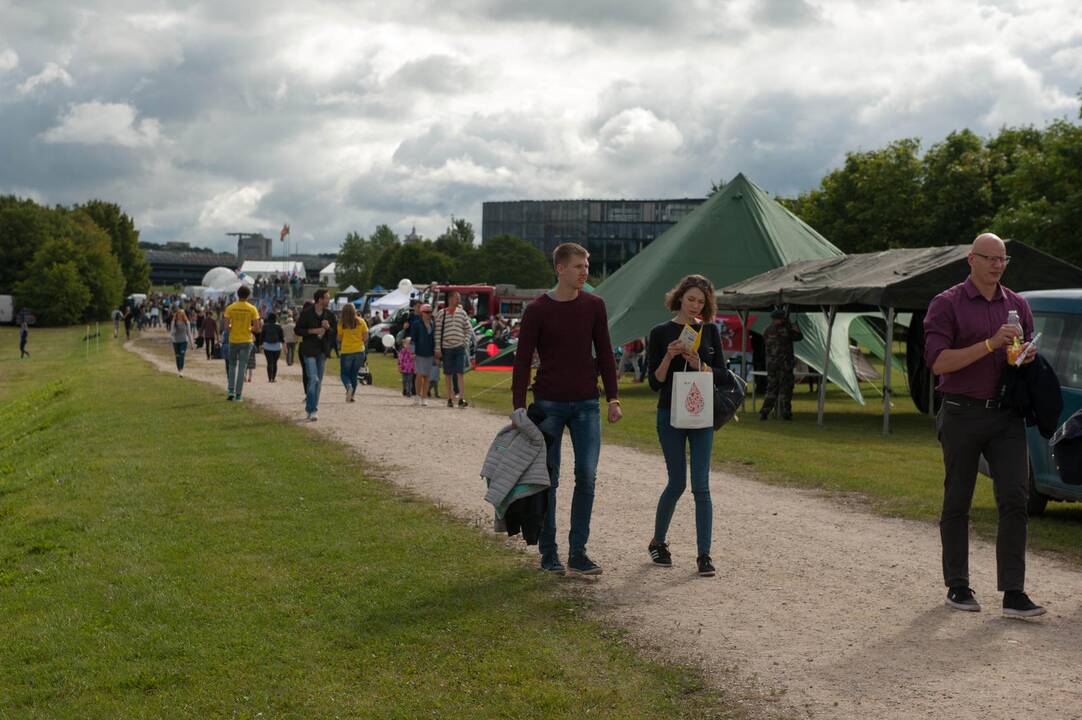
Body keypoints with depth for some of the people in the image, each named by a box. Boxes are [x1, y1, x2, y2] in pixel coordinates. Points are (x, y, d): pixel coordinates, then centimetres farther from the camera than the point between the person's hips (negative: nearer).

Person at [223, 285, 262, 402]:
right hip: (246, 341, -1)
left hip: (233, 340, 1)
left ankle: (231, 391, 8)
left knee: (232, 365, 19)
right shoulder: (252, 309, -7)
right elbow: (257, 328, -9)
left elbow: (227, 326, -9)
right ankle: (238, 395, 3)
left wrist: (233, 329, 11)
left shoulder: (230, 308, -5)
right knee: (242, 367, 4)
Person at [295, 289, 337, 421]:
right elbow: (297, 330, -5)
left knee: (318, 381, 10)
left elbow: (335, 332, 10)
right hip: (309, 350, -5)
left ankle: (311, 407, 22)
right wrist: (313, 331, -16)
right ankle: (312, 410, -11)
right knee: (313, 379, -14)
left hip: (323, 351, 5)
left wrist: (328, 328, -12)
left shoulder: (329, 315, 6)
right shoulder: (306, 313, -7)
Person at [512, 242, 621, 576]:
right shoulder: (537, 310, -5)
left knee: (586, 475, -3)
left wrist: (613, 398, 3)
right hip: (549, 405, -2)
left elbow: (605, 354, 9)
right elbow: (522, 361, -4)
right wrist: (519, 408, -9)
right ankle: (548, 552, 14)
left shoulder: (594, 306, 4)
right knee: (549, 479, 4)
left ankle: (578, 552, 6)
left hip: (586, 404, 2)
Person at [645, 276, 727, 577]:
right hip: (670, 415, -1)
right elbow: (654, 382, -3)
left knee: (701, 485, -4)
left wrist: (698, 364, -15)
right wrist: (669, 357, -19)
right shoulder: (661, 333, -1)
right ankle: (657, 543, 24)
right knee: (677, 483, 2)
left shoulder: (710, 331, 5)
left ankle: (704, 555, 0)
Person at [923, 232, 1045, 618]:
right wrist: (992, 344, -18)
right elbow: (939, 362, -12)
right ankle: (957, 586, 18)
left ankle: (1013, 592, -7)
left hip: (1007, 416, 3)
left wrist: (1028, 355, -3)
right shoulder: (947, 304, -2)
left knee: (1015, 498, -8)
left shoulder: (1017, 305, 12)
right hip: (962, 414, -3)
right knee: (957, 503, 6)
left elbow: (1027, 357, 22)